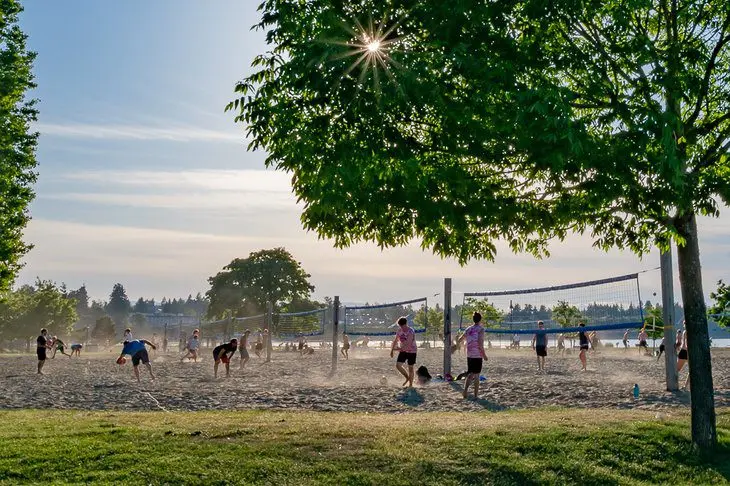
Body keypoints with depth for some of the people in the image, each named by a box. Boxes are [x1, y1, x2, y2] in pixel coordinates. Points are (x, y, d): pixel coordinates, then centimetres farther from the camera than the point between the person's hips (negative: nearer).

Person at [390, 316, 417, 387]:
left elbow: (408, 343, -30)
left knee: (410, 368, 2)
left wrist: (399, 348, -37)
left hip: (411, 351, -6)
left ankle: (410, 384, 15)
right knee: (398, 365, -7)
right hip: (403, 351, 6)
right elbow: (395, 341, 11)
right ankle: (407, 377, 15)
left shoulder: (410, 331, -21)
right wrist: (392, 350, 5)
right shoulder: (399, 330, -1)